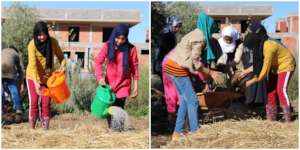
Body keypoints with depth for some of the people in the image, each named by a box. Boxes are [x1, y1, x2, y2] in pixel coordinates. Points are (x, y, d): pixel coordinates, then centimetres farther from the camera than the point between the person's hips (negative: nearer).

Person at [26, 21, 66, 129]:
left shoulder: (53, 42, -11)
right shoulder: (32, 44, -20)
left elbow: (60, 56, 0)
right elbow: (32, 64, -27)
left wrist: (62, 65, -23)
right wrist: (36, 82, -37)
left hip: (48, 77, 2)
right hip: (33, 77, -2)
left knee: (46, 102, 1)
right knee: (34, 102, 0)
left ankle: (45, 127, 9)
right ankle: (32, 127, 9)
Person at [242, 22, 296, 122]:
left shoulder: (268, 47, -35)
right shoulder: (260, 45, -9)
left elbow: (265, 69, -30)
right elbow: (259, 63, 2)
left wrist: (252, 81, -23)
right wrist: (246, 72, -2)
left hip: (285, 65, -9)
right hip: (275, 66, 9)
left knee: (281, 90, -17)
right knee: (271, 89, 4)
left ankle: (287, 117, -14)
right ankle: (271, 116, 9)